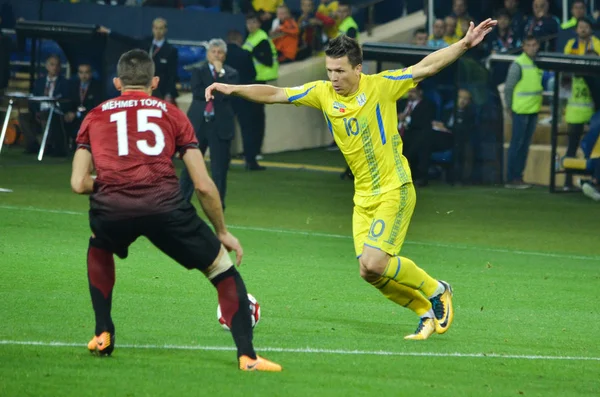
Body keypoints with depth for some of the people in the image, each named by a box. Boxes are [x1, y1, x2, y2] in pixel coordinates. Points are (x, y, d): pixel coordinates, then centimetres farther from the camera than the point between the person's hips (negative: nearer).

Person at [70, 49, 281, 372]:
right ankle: (247, 355, 2)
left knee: (99, 249, 38)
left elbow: (78, 184, 15)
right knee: (223, 270, 15)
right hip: (164, 205, -1)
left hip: (110, 209, 2)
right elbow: (203, 185, 17)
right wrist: (223, 232, 30)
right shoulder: (171, 114, 22)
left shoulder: (95, 116, 24)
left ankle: (103, 335, 30)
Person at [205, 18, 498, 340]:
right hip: (363, 197, 6)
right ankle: (426, 312, 19)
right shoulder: (322, 93, 0)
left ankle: (436, 291, 5)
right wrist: (232, 89, -8)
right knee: (370, 272, -2)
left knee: (373, 263, -19)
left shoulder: (381, 85, -10)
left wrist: (465, 44, -21)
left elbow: (426, 67, -11)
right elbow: (275, 94, 2)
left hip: (394, 190, -6)